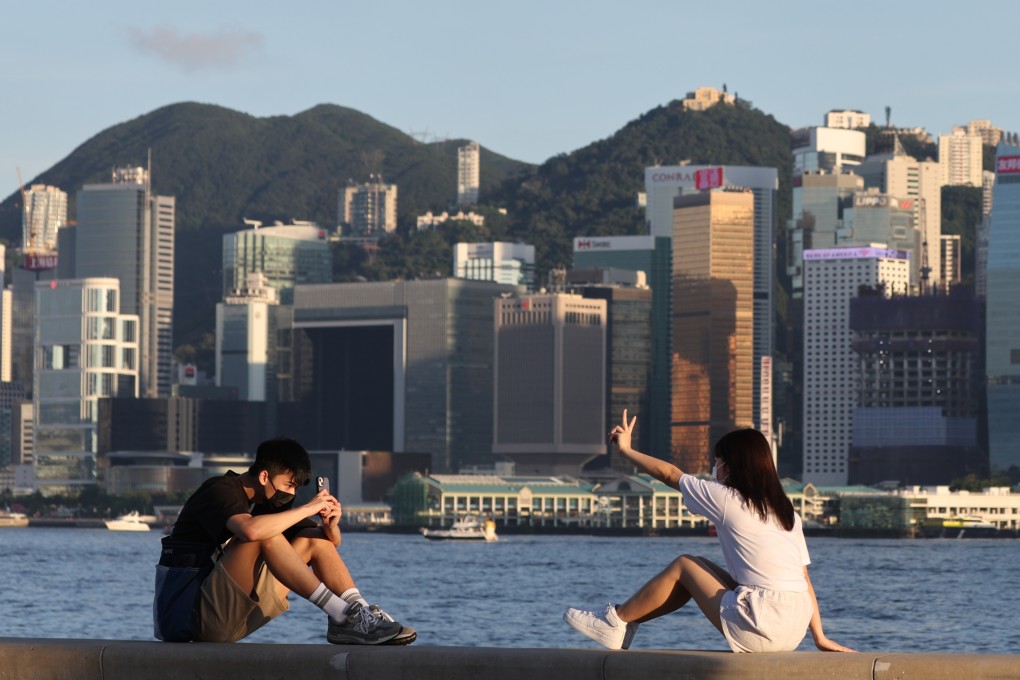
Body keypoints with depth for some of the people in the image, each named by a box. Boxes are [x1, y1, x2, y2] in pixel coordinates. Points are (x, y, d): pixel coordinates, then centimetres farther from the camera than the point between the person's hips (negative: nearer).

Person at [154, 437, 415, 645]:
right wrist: (308, 508, -24)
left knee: (315, 540, 4)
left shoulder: (267, 502, 12)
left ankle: (362, 614, -13)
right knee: (266, 536, -29)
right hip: (186, 614, -9)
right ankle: (344, 617, -30)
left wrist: (330, 526, -9)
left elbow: (330, 542, 16)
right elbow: (250, 530, -36)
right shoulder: (220, 491, -13)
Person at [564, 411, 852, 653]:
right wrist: (820, 638, 14)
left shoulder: (726, 500, -1)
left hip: (758, 630, -7)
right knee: (695, 570, 23)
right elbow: (804, 579, 13)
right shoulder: (787, 512, 16)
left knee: (684, 565, 15)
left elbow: (669, 474, 12)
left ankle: (616, 621, 26)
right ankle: (621, 625, 30)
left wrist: (626, 450, 27)